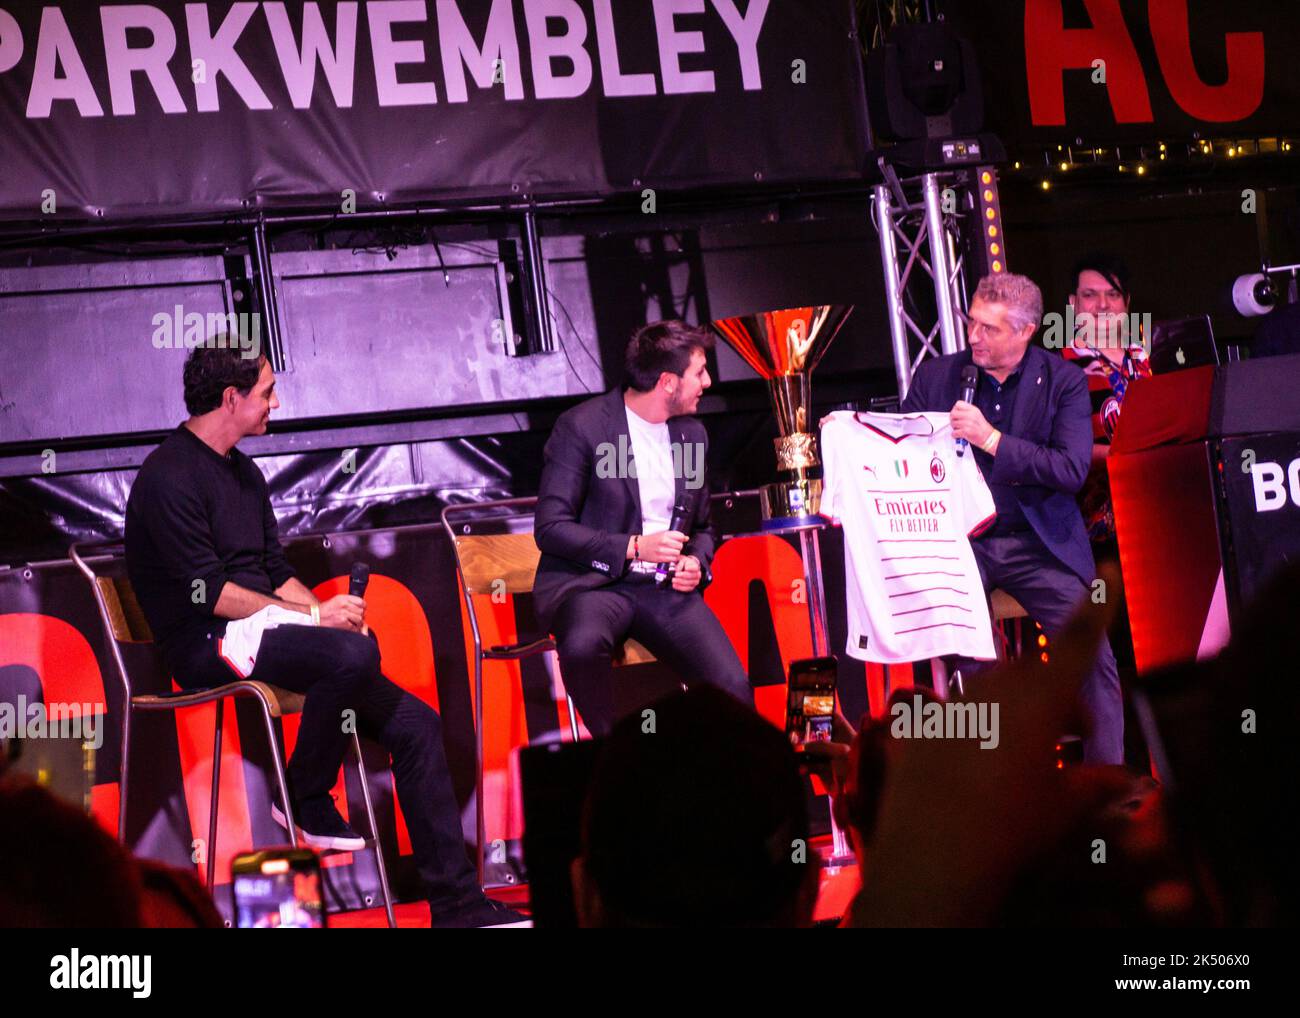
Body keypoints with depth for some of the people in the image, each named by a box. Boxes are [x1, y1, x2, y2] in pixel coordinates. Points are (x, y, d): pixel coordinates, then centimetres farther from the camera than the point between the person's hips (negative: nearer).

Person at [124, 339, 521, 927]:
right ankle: (305, 800, -12)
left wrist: (322, 607, 0)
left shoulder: (243, 473, 19)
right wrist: (312, 615, -14)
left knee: (415, 724, -4)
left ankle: (455, 903, -3)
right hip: (206, 645, -9)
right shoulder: (170, 477, -10)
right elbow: (208, 591, -17)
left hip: (258, 630, 9)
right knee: (354, 653, -35)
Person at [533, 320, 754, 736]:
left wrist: (697, 564, 1)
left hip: (665, 589, 5)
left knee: (733, 688, -21)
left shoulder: (692, 433, 13)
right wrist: (633, 547, -19)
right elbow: (550, 528, -11)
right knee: (584, 643, -39)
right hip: (591, 582, -4)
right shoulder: (581, 427, -7)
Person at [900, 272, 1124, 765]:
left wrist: (991, 438, -21)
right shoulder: (936, 377, 5)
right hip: (958, 538, 1)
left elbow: (1072, 471, -12)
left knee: (1093, 654, -11)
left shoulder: (1063, 381, -1)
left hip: (1037, 543, 0)